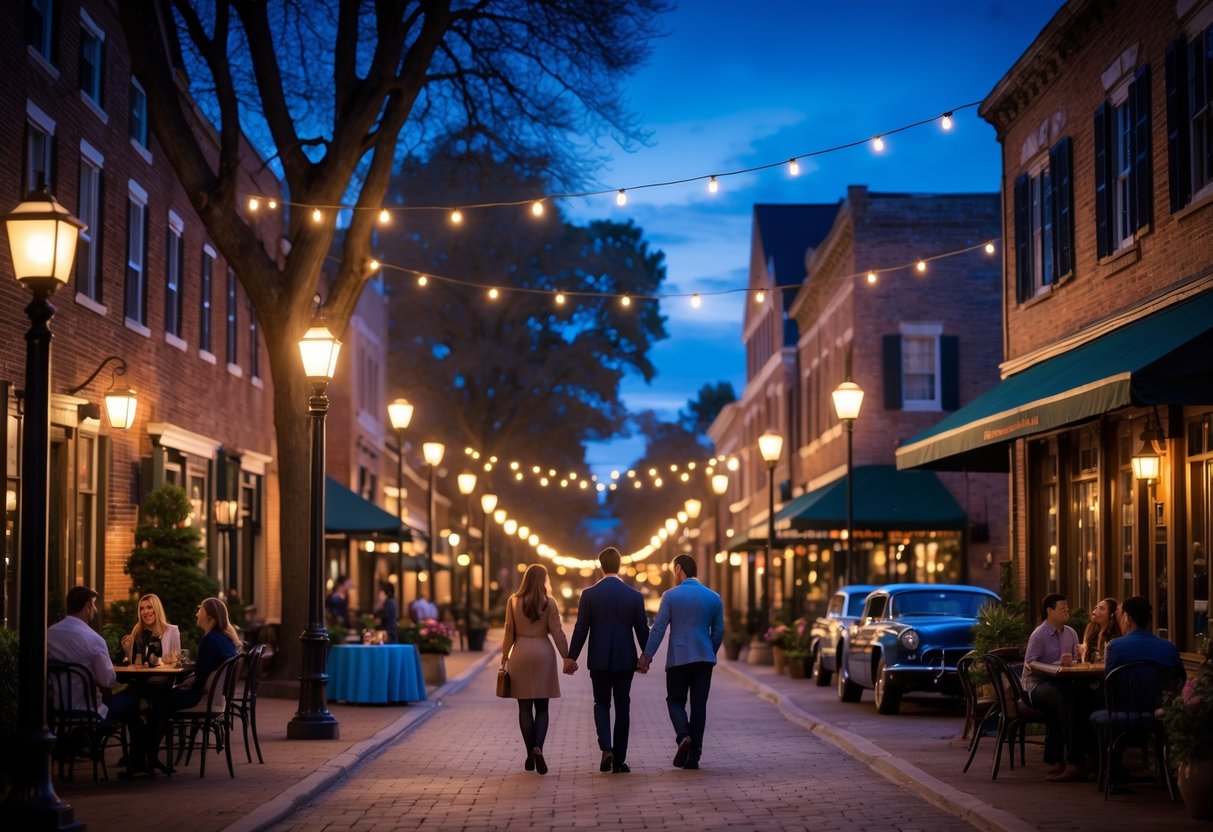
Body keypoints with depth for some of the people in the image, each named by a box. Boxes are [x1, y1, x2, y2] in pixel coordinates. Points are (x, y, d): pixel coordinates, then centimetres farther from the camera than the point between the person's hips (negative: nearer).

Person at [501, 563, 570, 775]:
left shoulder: (513, 601, 0)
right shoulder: (549, 602, -4)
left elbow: (509, 632, 2)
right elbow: (556, 632, -4)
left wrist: (504, 656, 11)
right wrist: (567, 657, 1)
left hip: (520, 654, 1)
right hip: (543, 653, -1)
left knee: (525, 707, 7)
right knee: (542, 707, 5)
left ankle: (530, 755, 8)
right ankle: (538, 748, -16)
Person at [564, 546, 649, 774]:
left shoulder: (589, 595, -6)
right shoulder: (635, 596, -3)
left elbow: (581, 629, -5)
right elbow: (642, 630, 1)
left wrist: (571, 657, 3)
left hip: (599, 660, 0)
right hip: (625, 660, 0)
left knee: (601, 704, 14)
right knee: (622, 707, 8)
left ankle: (606, 748, -8)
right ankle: (619, 760, 8)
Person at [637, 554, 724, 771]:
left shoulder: (671, 596, -5)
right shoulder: (714, 598, 6)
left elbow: (658, 629, -7)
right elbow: (718, 631, 9)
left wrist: (646, 656, -5)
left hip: (678, 658, -3)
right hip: (704, 659, 3)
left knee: (675, 701, 11)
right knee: (699, 706, 6)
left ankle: (683, 736, -15)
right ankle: (694, 756, 4)